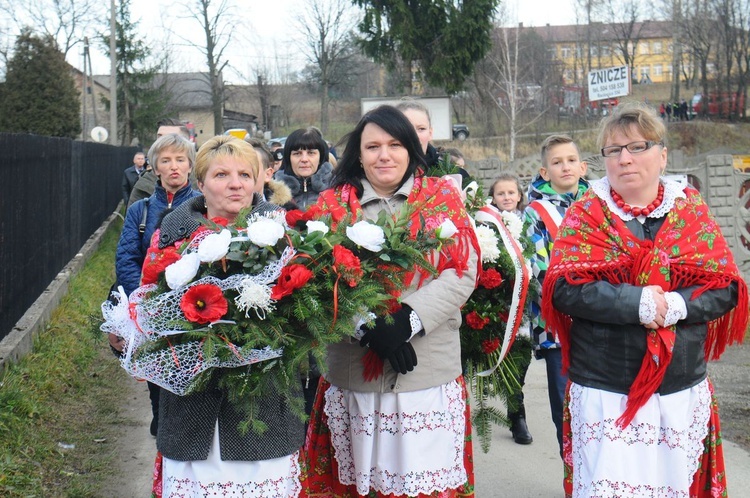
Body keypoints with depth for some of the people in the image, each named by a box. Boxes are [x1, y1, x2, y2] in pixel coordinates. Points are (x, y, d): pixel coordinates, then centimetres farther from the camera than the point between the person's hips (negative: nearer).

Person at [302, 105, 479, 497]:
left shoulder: (441, 197, 7)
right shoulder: (333, 205, 8)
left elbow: (464, 270, -1)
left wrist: (408, 319, -14)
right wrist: (369, 327, -13)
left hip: (432, 370, 0)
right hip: (355, 371, 1)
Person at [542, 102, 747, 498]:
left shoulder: (691, 211, 5)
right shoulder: (586, 215, 0)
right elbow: (564, 289, -11)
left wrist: (676, 305, -18)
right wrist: (636, 302, -20)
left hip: (683, 391, 3)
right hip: (604, 392, -2)